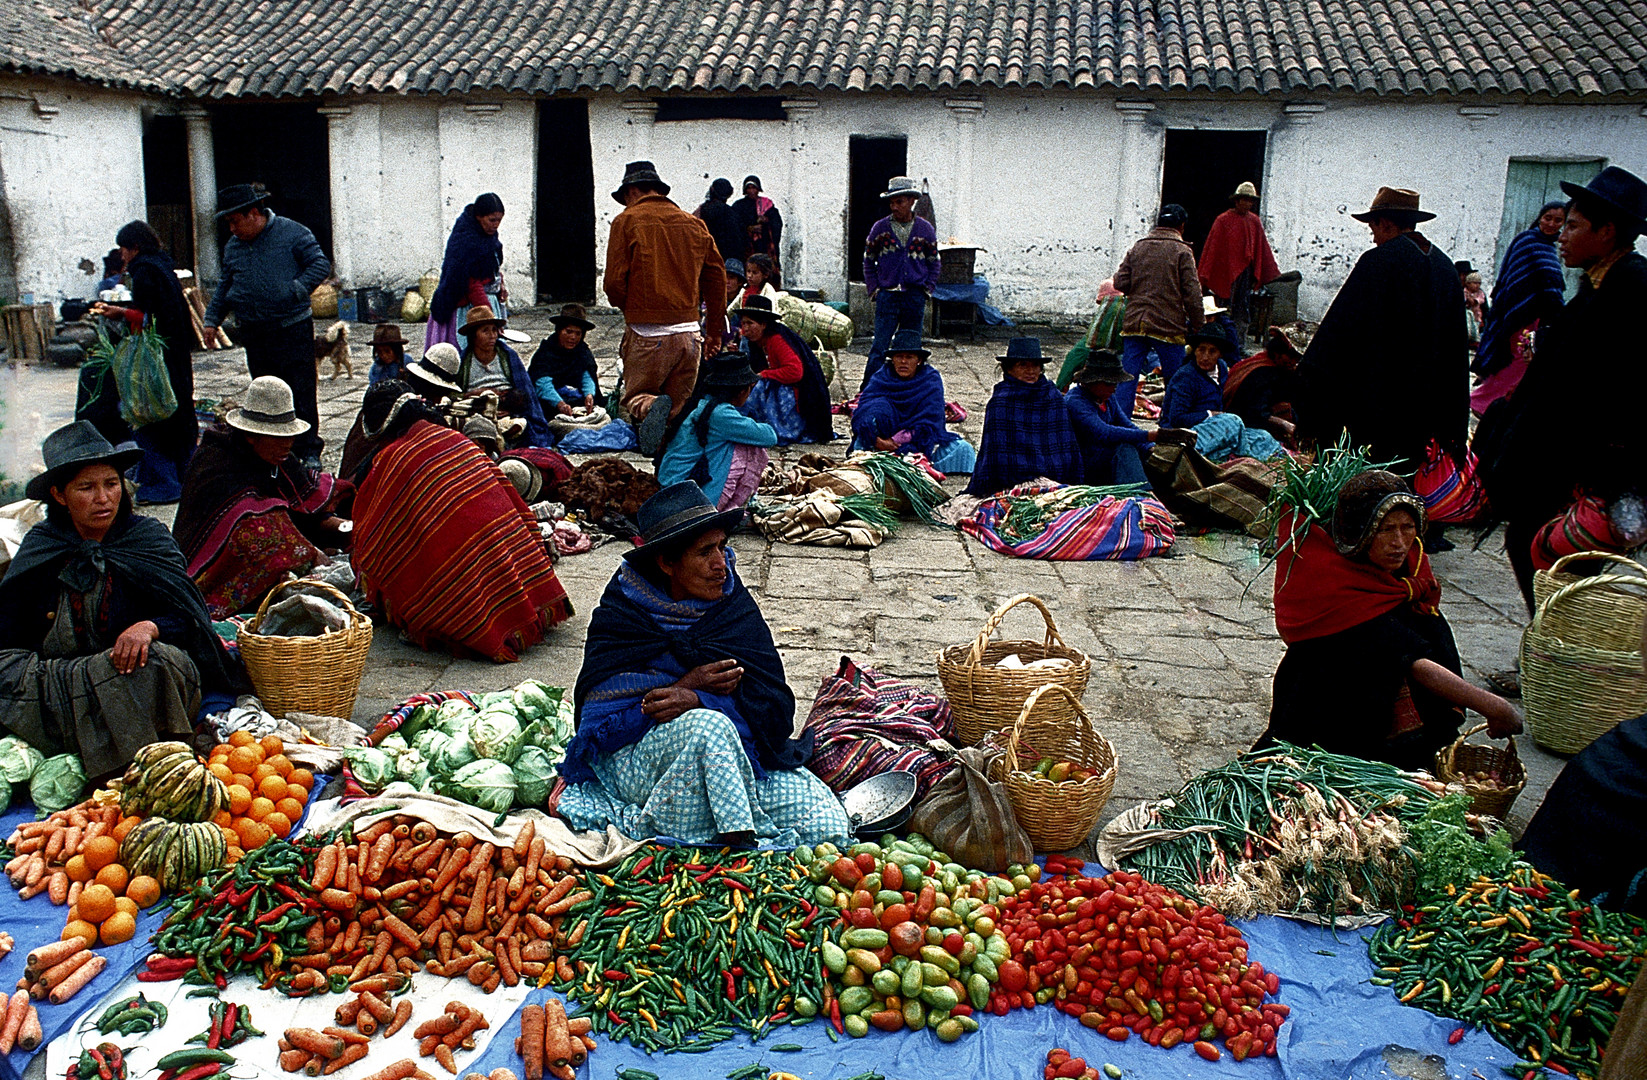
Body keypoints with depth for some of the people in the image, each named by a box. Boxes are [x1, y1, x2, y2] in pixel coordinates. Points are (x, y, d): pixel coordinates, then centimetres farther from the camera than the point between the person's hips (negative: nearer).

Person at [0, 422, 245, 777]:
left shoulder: (148, 536, 2)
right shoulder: (40, 546, 7)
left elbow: (192, 618, -6)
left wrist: (150, 627, -27)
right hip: (54, 676, 2)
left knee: (161, 660, -33)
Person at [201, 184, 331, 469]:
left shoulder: (292, 233, -4)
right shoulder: (233, 247, 13)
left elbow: (320, 265, -6)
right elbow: (225, 287, 23)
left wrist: (294, 291, -15)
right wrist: (212, 318, 15)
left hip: (293, 330, -5)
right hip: (254, 334, 5)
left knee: (302, 393, -5)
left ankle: (309, 452, 2)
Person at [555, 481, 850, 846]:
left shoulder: (735, 607, 4)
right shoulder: (621, 611, -2)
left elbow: (775, 706, -5)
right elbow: (598, 711, -11)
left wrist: (697, 700, -24)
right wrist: (687, 685, -18)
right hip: (638, 757, -4)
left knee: (827, 827, -19)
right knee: (707, 726, -39)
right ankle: (741, 843, -23)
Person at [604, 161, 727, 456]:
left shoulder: (627, 221, -2)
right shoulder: (694, 224, 10)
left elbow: (614, 281, -6)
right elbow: (716, 277, 13)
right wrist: (713, 332, 22)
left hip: (646, 332, -4)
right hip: (689, 330, 4)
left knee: (635, 396, 9)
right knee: (679, 411, 13)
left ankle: (650, 408, -22)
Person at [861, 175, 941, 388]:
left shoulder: (925, 229, 6)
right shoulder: (880, 228, 3)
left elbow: (934, 263, 14)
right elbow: (868, 261, 10)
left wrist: (927, 288, 3)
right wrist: (874, 290, 1)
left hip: (915, 297, 2)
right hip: (887, 296, -2)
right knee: (879, 346, -8)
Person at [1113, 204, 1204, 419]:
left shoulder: (1137, 247, 9)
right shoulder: (1182, 251, -3)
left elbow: (1120, 283, 5)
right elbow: (1192, 294, -7)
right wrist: (1198, 326, -1)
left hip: (1134, 323, 4)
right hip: (1168, 326, -4)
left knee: (1127, 377, 5)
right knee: (1175, 380, 8)